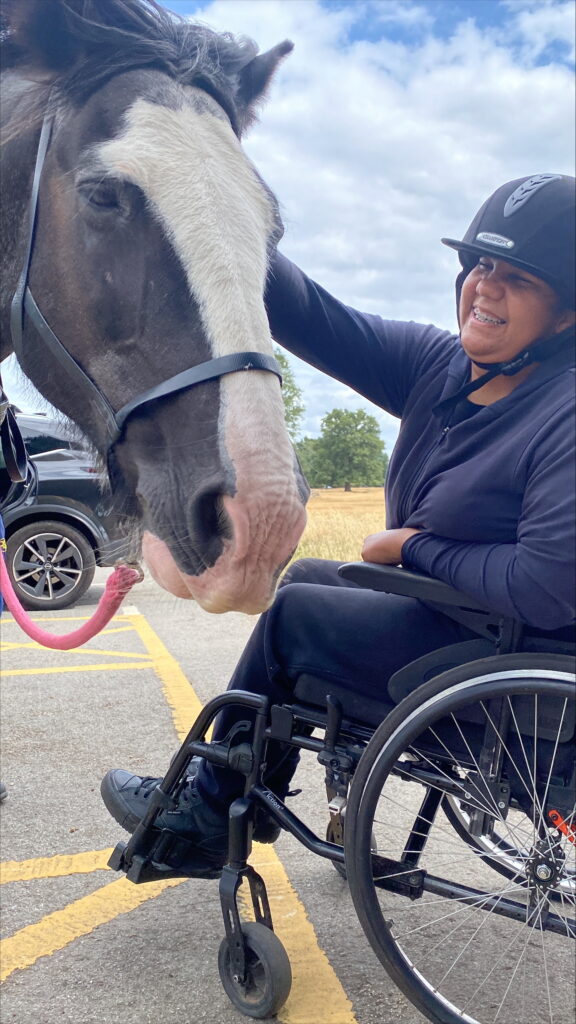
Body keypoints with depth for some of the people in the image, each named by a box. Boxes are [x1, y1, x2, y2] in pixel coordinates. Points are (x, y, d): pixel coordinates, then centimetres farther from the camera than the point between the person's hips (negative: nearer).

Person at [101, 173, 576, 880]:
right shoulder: (440, 366, -2)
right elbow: (317, 322, -9)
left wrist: (414, 544, -19)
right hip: (447, 607, 9)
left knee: (291, 612, -4)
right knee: (306, 574, 16)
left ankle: (207, 817, 18)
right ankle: (254, 800, 28)